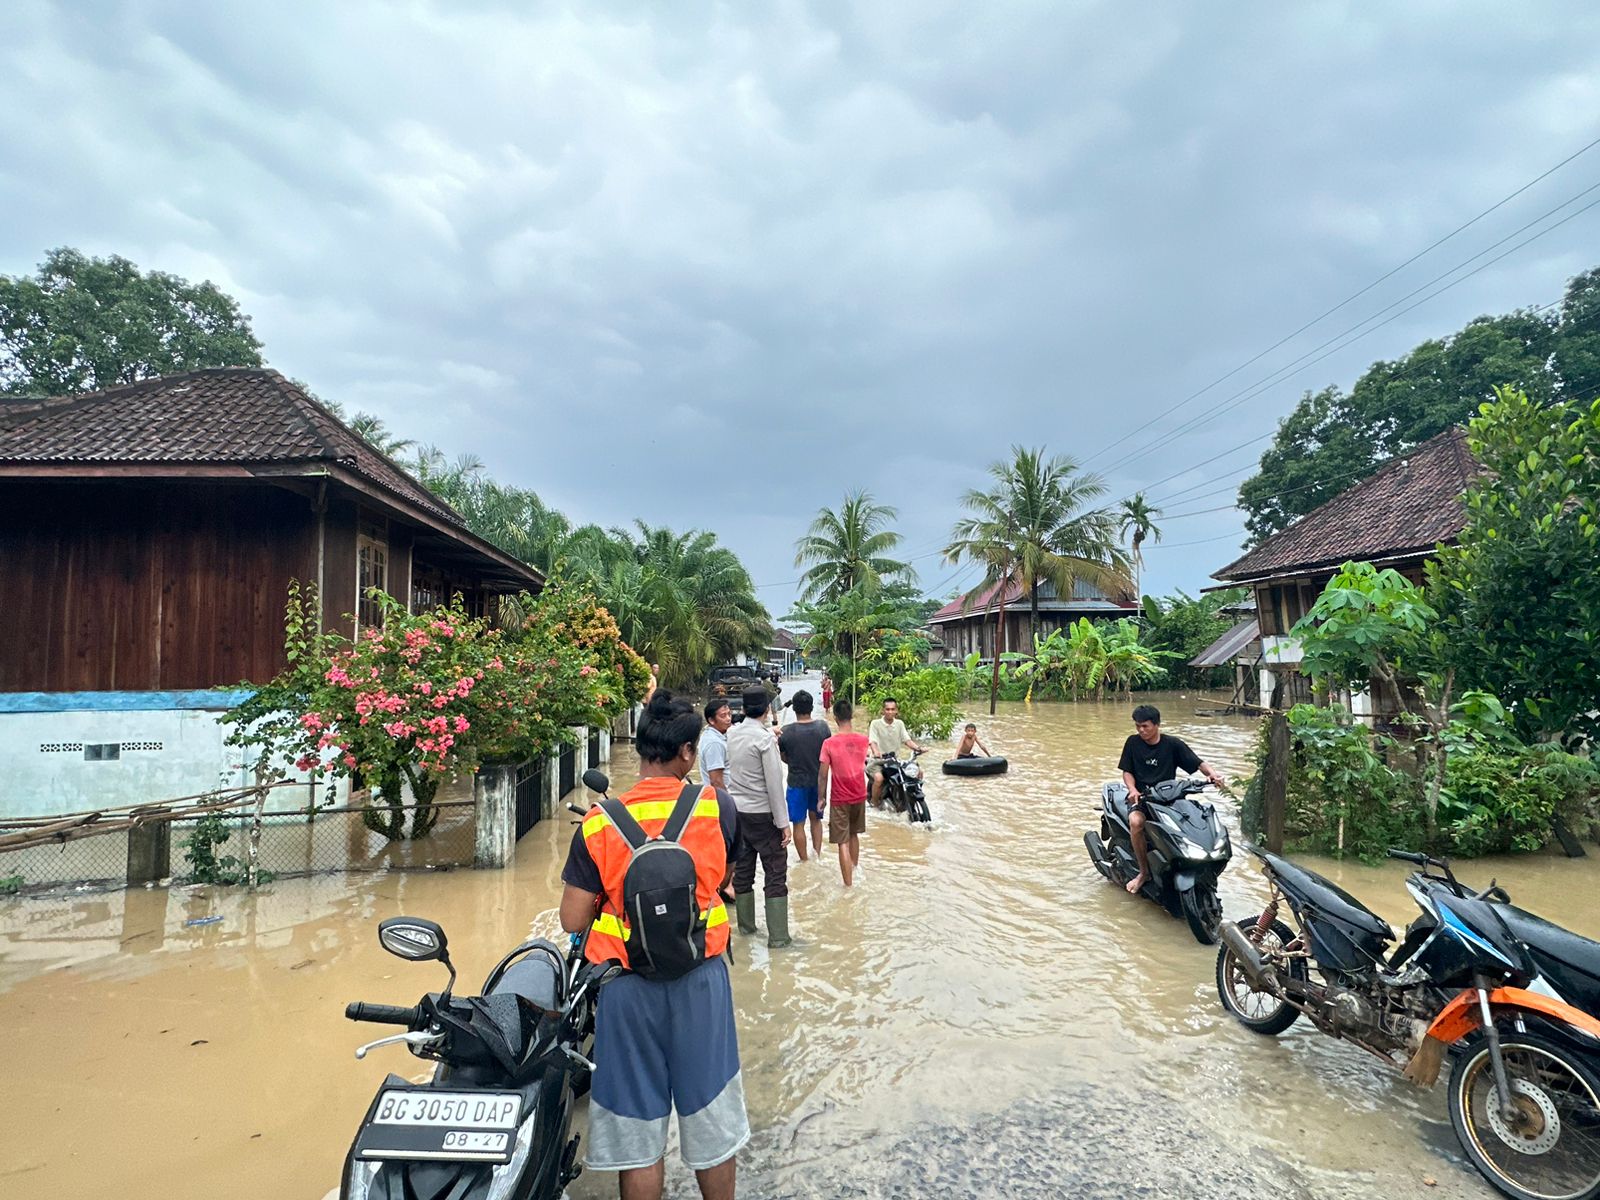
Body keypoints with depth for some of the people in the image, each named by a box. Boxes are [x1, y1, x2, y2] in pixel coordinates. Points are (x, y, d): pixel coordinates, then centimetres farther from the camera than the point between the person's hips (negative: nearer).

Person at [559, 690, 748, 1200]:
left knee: (637, 1130, 17)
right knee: (711, 1119, 20)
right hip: (700, 981, 1)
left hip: (628, 987, 0)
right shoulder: (717, 806, -11)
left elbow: (573, 919, -8)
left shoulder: (598, 824, -12)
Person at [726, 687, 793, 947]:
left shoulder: (732, 733, 1)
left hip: (737, 811, 7)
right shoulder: (765, 739, -18)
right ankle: (778, 936, 3)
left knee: (742, 869, 16)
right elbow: (774, 784, -18)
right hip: (762, 814, -6)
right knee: (776, 875, 2)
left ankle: (746, 925, 27)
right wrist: (783, 823, -14)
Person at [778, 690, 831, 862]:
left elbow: (783, 757, -2)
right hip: (818, 780, 3)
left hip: (797, 782, -3)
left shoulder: (786, 731, -18)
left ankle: (805, 861, 20)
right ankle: (817, 855, 28)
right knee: (816, 818, 24)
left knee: (799, 824, 11)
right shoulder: (823, 727, -12)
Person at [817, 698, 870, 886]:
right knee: (854, 834, 26)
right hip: (859, 796, 5)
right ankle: (855, 869, 44)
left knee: (843, 843, 2)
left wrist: (822, 797, -2)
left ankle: (849, 885, 4)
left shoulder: (829, 743, -18)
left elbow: (823, 774, -15)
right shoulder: (863, 740, -7)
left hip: (840, 799, -5)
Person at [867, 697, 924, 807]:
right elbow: (873, 741, -16)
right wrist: (876, 752, -36)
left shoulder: (899, 723, 8)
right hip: (879, 760, -5)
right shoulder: (876, 723, -6)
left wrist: (918, 748, -16)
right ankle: (875, 804, -10)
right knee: (878, 778, -34)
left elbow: (907, 739, 3)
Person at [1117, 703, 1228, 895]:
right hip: (1140, 797, 0)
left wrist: (1212, 773, -26)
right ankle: (1144, 871, -16)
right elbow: (1127, 771, 6)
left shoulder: (1173, 744, 1)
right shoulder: (1133, 742, 3)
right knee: (1136, 822, -34)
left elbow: (1198, 763, -4)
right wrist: (1133, 790, -14)